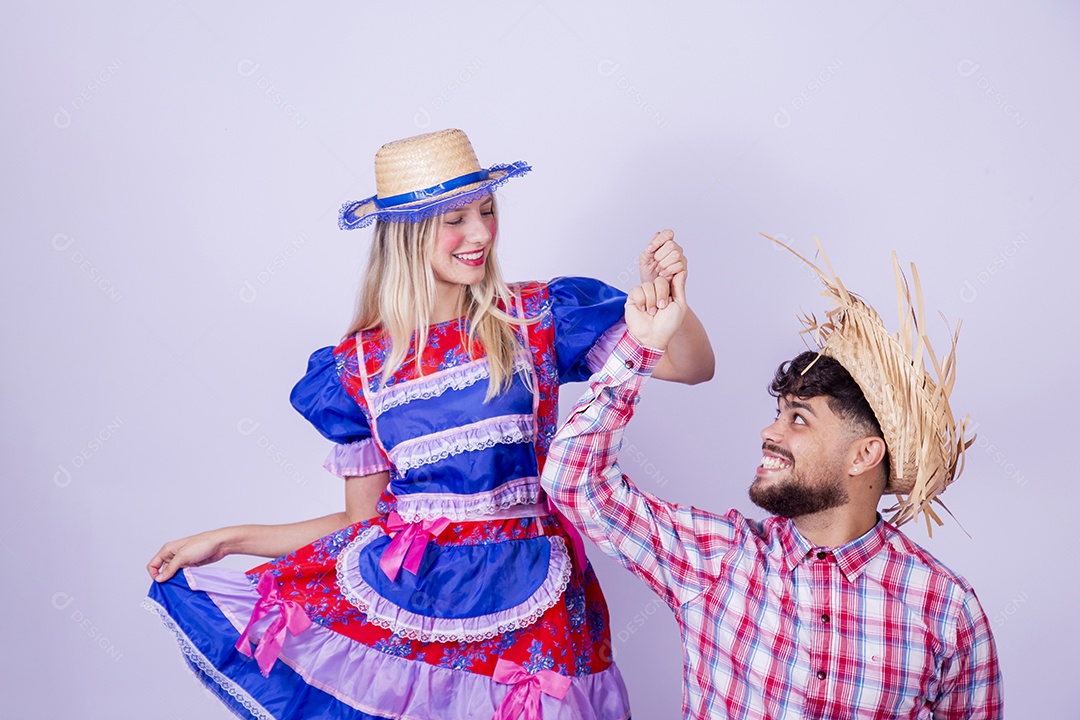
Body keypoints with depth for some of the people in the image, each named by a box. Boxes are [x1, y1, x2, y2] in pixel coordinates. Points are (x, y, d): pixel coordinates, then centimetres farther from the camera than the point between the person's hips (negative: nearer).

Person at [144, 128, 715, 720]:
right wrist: (226, 539, 8)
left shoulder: (535, 317, -1)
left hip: (523, 604, -1)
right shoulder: (359, 363, 2)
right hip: (399, 586, 2)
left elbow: (694, 367, -2)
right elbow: (363, 520, 10)